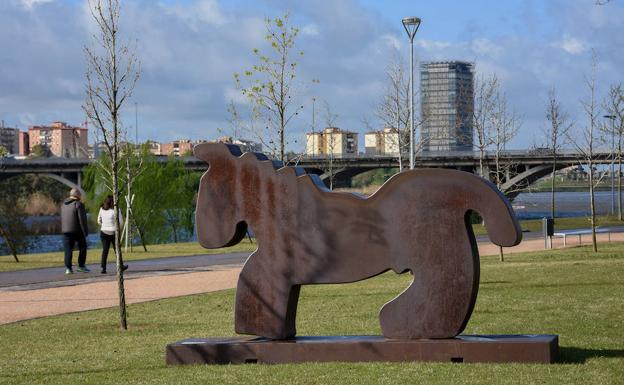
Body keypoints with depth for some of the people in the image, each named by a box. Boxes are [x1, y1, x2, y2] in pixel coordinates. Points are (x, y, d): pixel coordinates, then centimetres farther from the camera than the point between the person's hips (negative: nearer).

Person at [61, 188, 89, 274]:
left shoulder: (63, 205, 11)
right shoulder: (78, 204, -10)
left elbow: (62, 219, 13)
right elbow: (82, 219, -13)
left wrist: (63, 230, 15)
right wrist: (85, 231, -9)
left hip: (66, 231, 5)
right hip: (77, 230, -5)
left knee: (68, 250, 4)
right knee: (82, 247, 10)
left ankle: (68, 268, -3)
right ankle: (81, 266, 7)